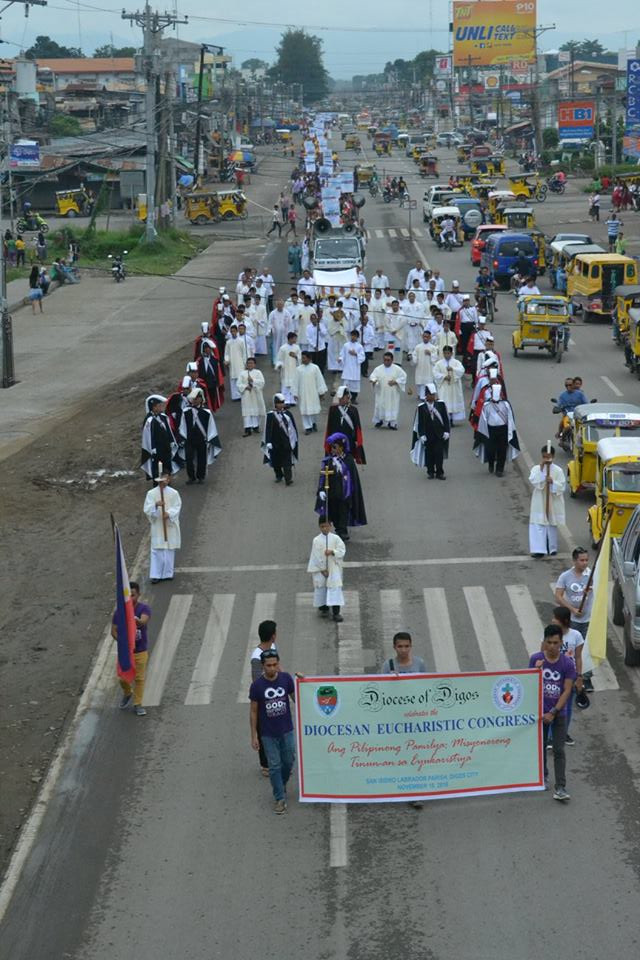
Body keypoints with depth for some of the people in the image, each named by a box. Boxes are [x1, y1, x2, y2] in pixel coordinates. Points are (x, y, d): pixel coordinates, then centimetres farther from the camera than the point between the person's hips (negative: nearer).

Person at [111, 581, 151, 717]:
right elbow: (114, 631, -6)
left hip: (141, 651, -1)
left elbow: (144, 621, -35)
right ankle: (127, 694, 41)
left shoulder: (144, 608, -14)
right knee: (123, 678, 9)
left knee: (139, 678, 8)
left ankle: (137, 704, 23)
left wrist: (137, 620, -60)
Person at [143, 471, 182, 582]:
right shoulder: (151, 493, -2)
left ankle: (168, 573, 16)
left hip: (170, 526, 1)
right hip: (157, 526, -1)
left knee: (169, 550, 6)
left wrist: (169, 513, -22)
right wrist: (156, 505, -25)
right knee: (157, 551, -2)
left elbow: (177, 507, -4)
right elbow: (147, 509, -6)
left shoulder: (174, 493, -1)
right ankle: (156, 575, 0)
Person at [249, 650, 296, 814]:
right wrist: (254, 736, -4)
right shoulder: (257, 686, -15)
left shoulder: (286, 678, -9)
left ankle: (281, 786, 43)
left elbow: (294, 697, 7)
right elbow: (253, 711, -6)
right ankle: (280, 798, 16)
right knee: (274, 766, 4)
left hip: (286, 730, 2)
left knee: (288, 761, 15)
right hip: (268, 734, -2)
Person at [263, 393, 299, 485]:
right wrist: (268, 442, -10)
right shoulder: (270, 415, -5)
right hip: (275, 442, -1)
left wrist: (294, 439, 13)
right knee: (276, 460, 9)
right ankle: (279, 476, 29)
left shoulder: (288, 414, 5)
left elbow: (293, 427, 13)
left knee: (287, 461, -7)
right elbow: (268, 429, -6)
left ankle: (288, 478, -12)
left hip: (286, 441, 1)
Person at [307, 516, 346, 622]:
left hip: (334, 568, -1)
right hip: (320, 569, 1)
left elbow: (342, 550, -7)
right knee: (321, 588, 11)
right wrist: (323, 569, -10)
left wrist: (332, 552, -24)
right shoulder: (316, 540, -6)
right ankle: (324, 608, 33)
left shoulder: (335, 538, -4)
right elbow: (316, 556, -7)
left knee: (335, 588, -7)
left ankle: (336, 612, -7)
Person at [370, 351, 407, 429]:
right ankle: (379, 421, 22)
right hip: (381, 393, 1)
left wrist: (395, 382, -13)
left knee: (393, 407, -2)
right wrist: (373, 380, -27)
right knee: (380, 406, 4)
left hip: (393, 394, -1)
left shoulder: (397, 369, -1)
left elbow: (403, 377, 2)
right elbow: (373, 376, -4)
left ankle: (392, 423, 6)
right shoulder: (378, 369, 1)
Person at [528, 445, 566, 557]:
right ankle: (539, 550, -10)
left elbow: (562, 486, -5)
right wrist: (541, 469, -22)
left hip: (553, 502, 1)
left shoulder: (558, 470, -2)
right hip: (539, 502, -1)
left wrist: (553, 482, -22)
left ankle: (552, 548, 25)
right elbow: (533, 481, -18)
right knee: (538, 526, -7)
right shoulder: (536, 469, -2)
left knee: (552, 525, 11)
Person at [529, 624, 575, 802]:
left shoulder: (567, 663, -12)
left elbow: (567, 690, -11)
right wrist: (536, 670, -24)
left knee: (559, 751, -4)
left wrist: (553, 712, -14)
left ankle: (560, 788, -6)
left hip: (559, 713, -2)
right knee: (541, 746, 17)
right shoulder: (535, 659, -8)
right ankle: (542, 777, 37)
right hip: (540, 711, 2)